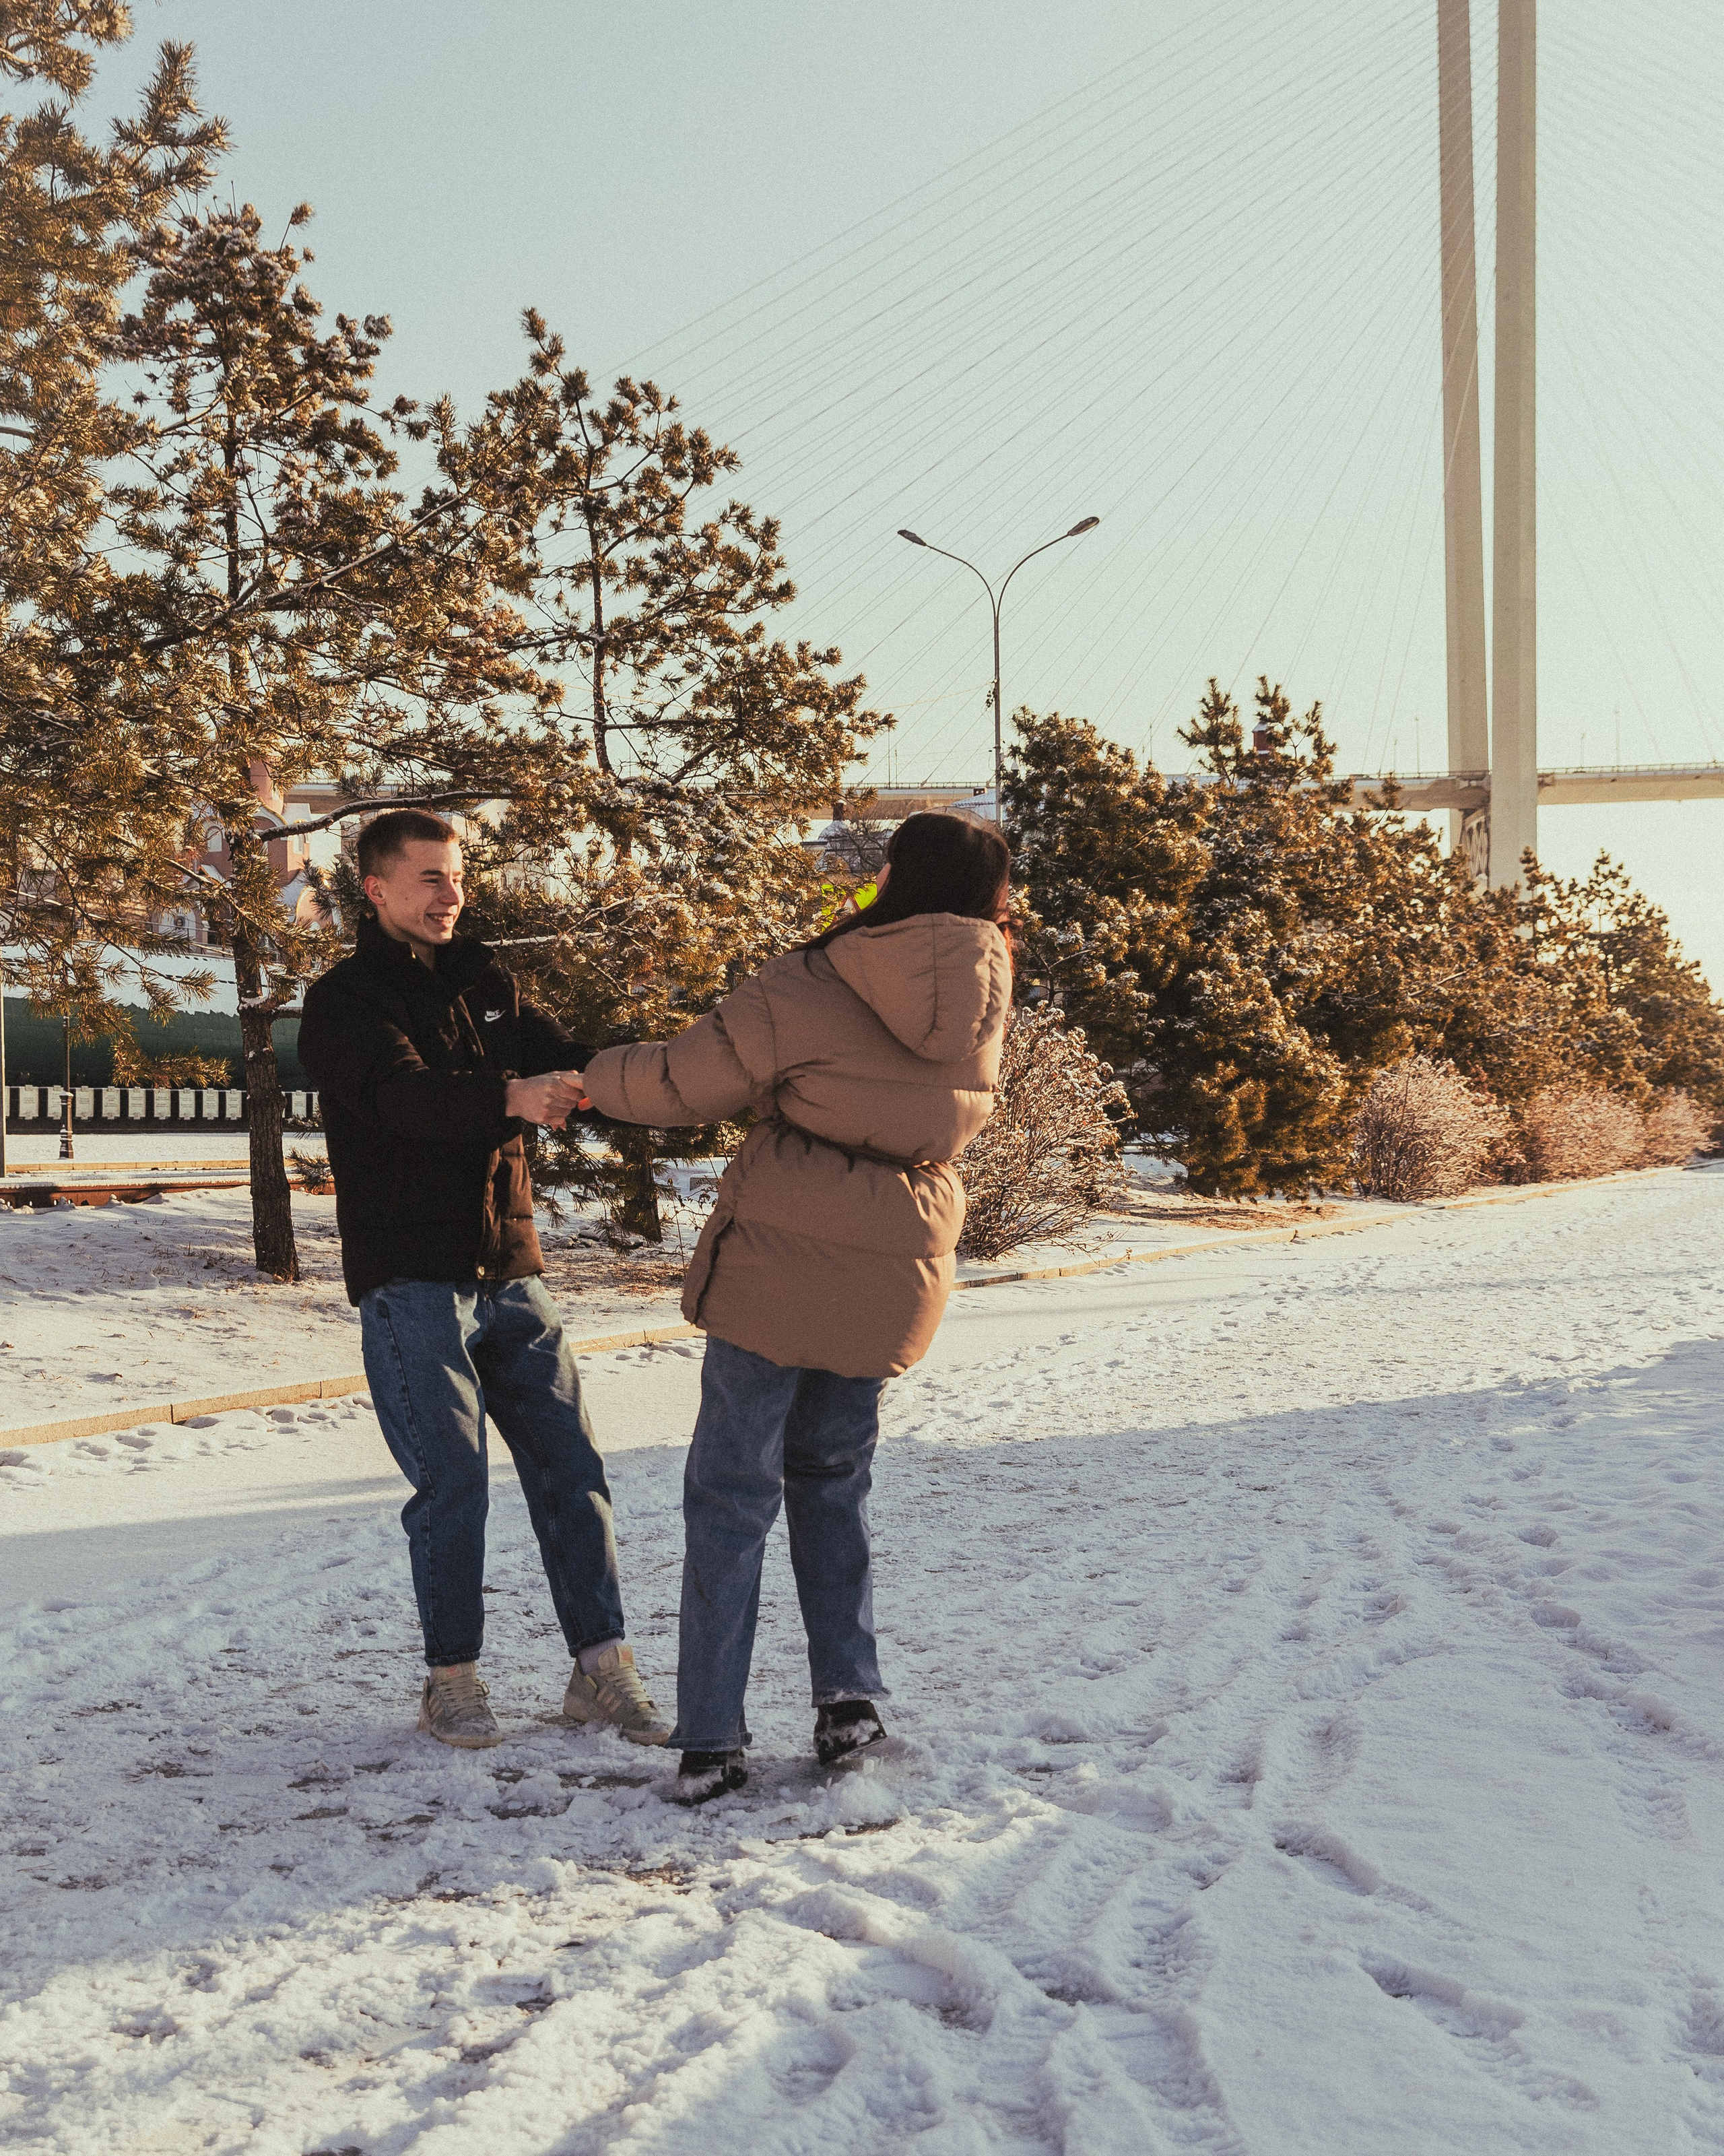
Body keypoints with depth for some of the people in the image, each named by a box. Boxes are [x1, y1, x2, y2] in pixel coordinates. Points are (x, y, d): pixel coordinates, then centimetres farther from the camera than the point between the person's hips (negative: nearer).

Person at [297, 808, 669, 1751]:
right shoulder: (344, 1002, -3)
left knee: (569, 1462, 2)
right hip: (410, 1277, -5)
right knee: (452, 1480, -5)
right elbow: (406, 1096, -21)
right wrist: (508, 1097, -39)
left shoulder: (485, 985, 15)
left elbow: (566, 1066, 3)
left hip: (508, 1271, 5)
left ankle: (601, 1667, 10)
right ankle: (451, 1680, 10)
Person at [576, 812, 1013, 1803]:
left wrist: (604, 1074, 14)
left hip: (780, 1264, -4)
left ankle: (712, 1740, 5)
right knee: (834, 1476, 23)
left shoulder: (803, 990, -13)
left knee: (732, 1496, 5)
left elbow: (680, 1084, -5)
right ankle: (849, 1694, 15)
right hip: (899, 1271, 4)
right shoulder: (987, 986, 0)